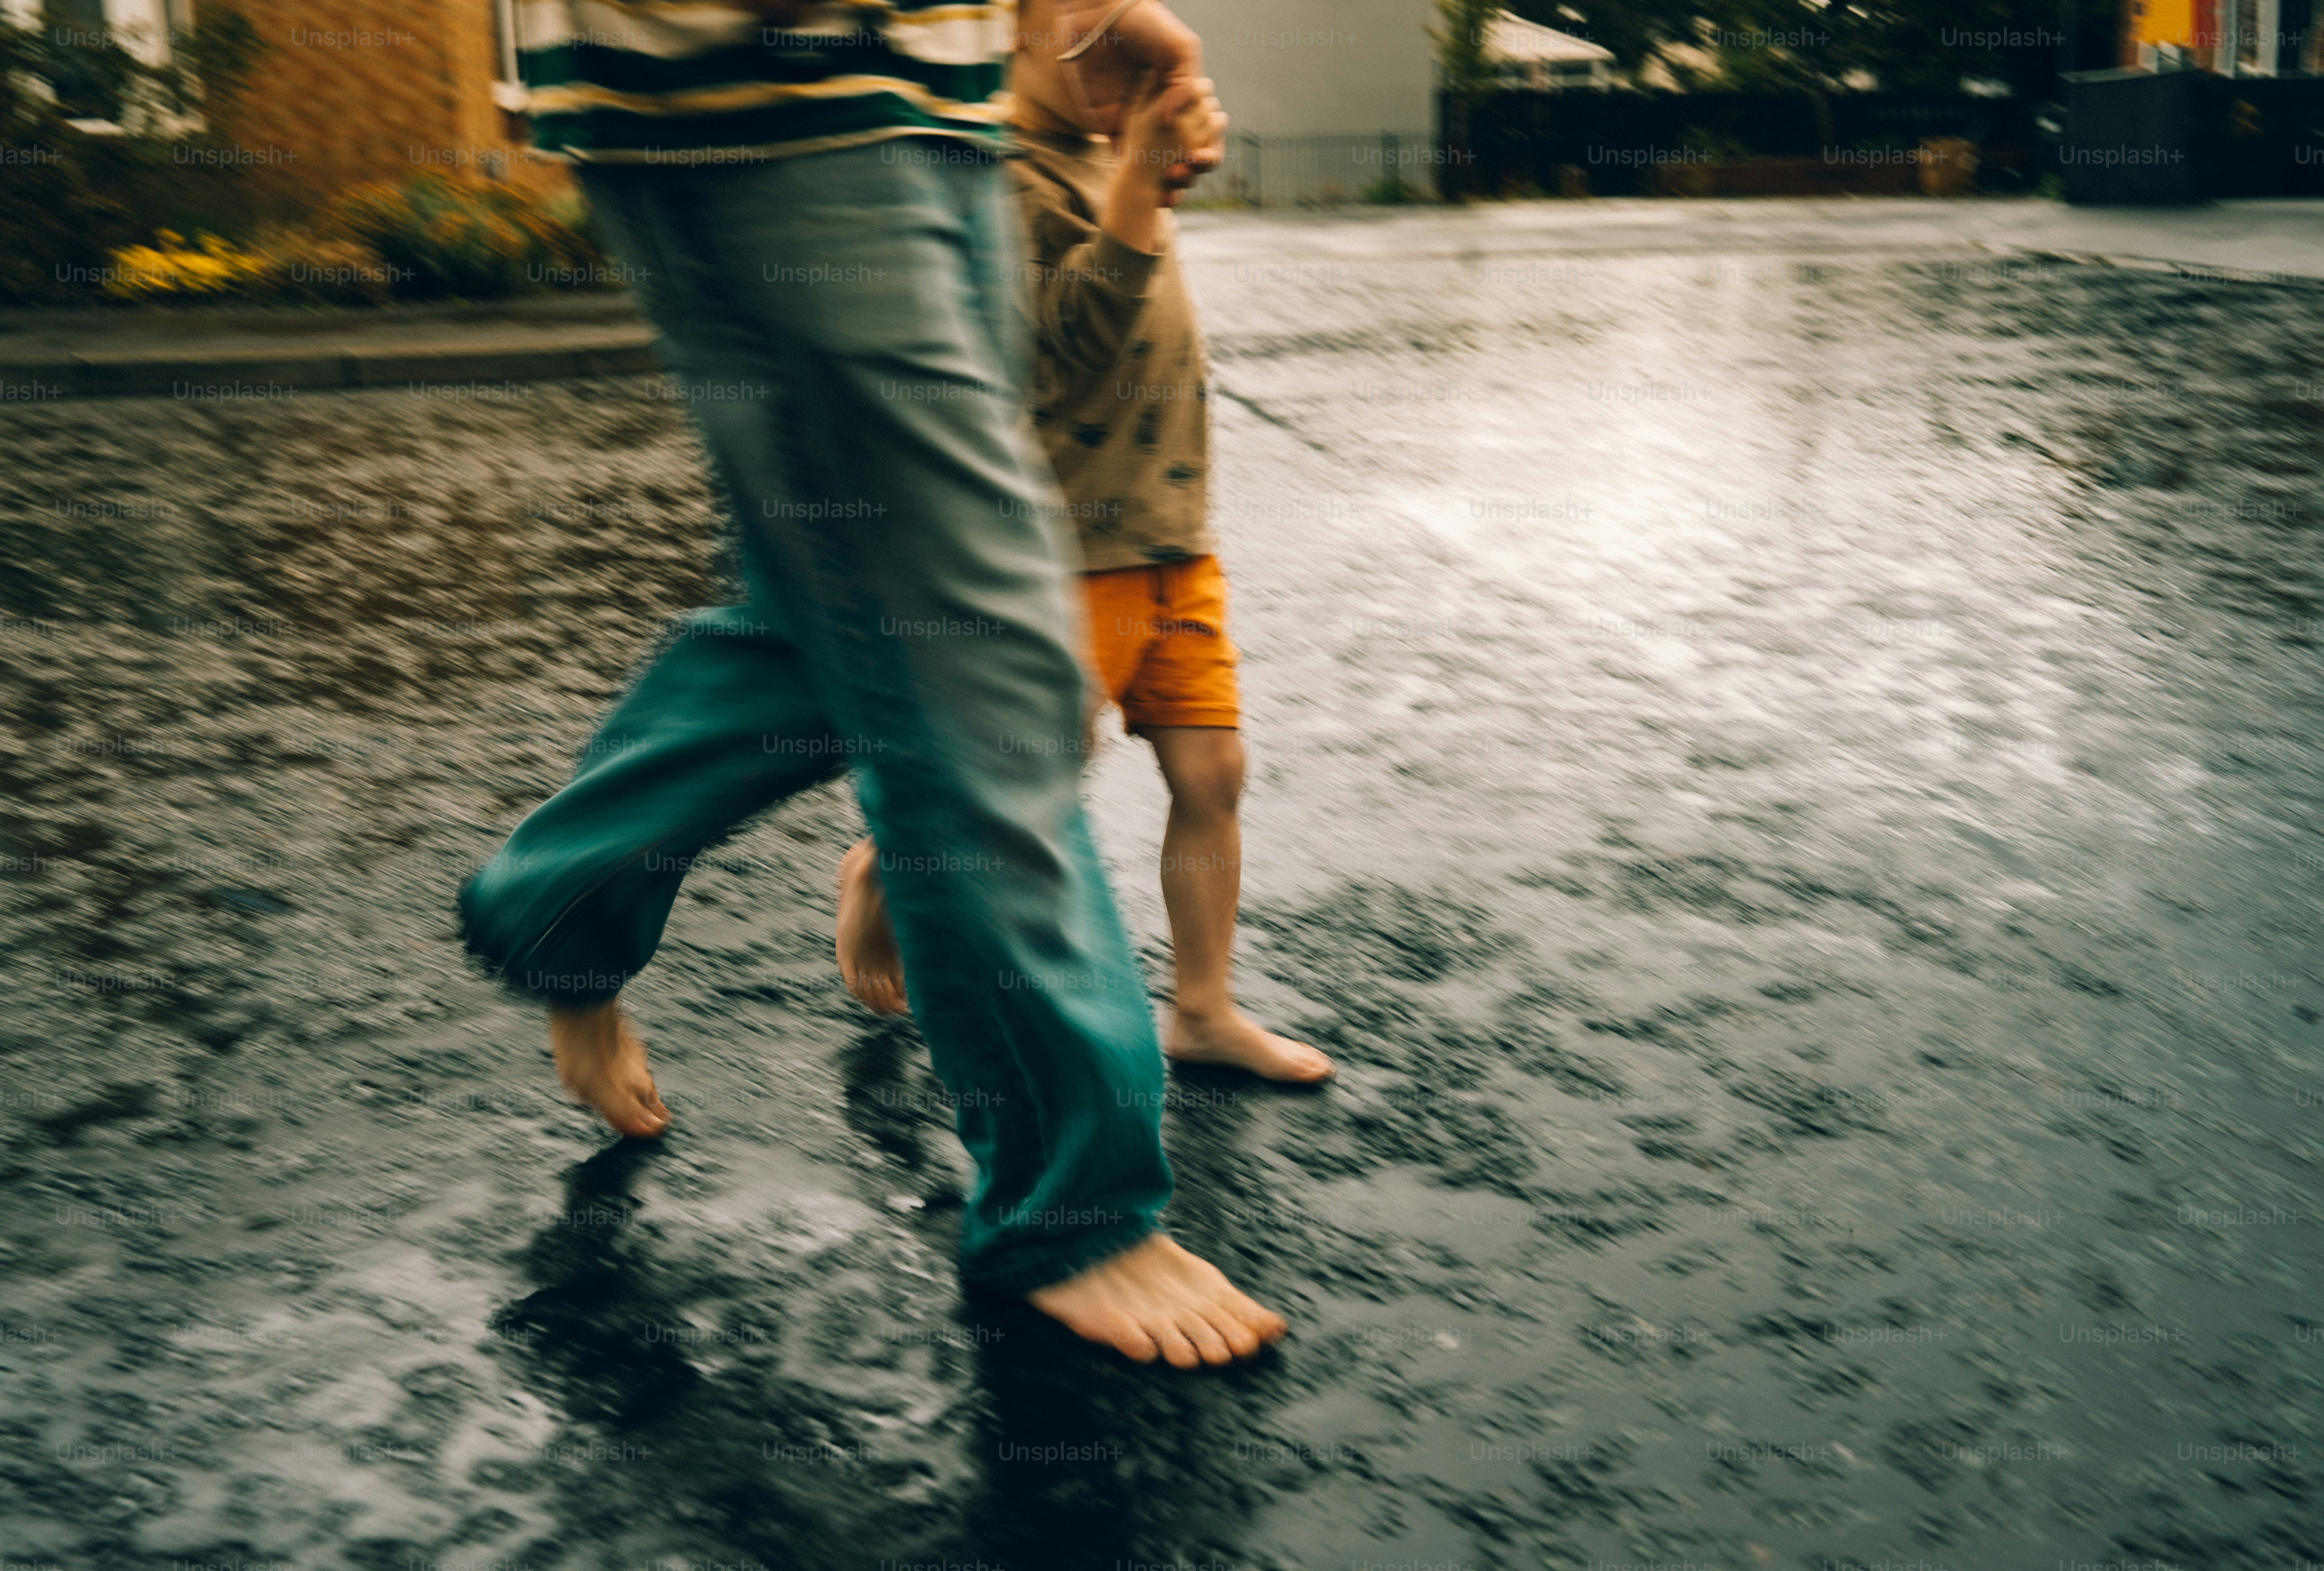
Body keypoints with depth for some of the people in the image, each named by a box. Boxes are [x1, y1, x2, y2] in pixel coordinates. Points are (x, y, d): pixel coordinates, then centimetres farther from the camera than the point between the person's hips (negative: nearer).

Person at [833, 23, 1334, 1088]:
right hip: (1071, 549, -8)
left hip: (1174, 540, 8)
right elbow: (1087, 324, -27)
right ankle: (879, 873, 30)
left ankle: (1204, 1012, 16)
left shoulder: (1109, 159, 14)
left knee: (1211, 773, 5)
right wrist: (1145, 163, -30)